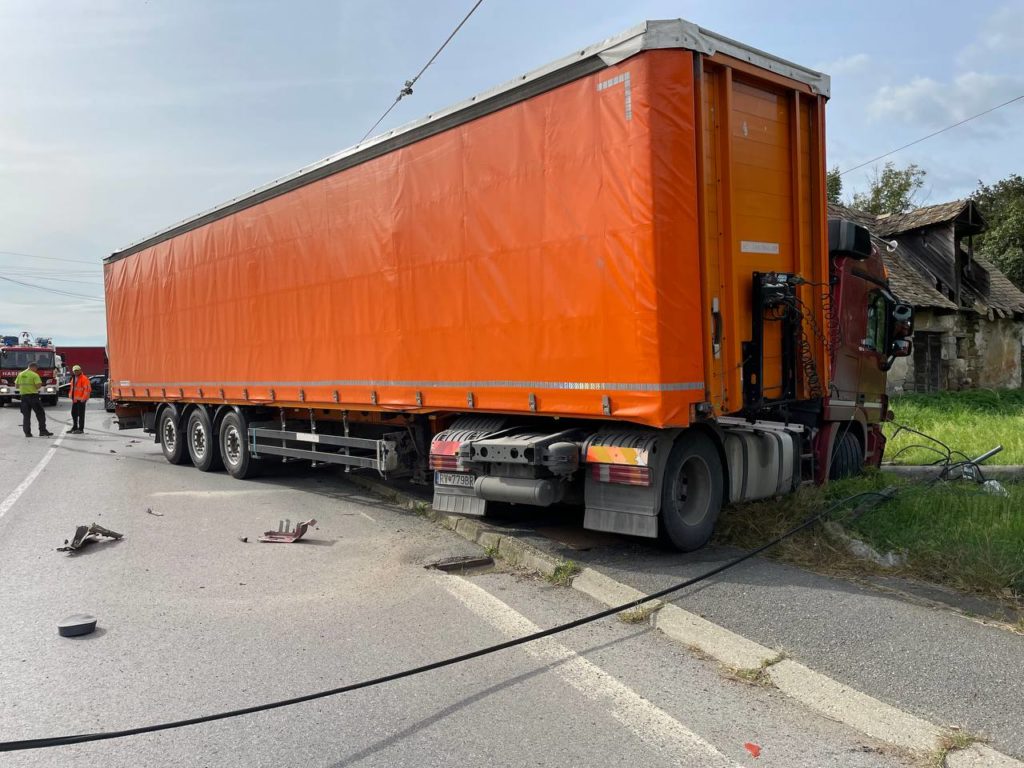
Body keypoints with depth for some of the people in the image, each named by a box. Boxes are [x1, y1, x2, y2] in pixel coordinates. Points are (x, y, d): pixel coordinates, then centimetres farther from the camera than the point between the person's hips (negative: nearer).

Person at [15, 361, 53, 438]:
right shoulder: (34, 375, -9)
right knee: (40, 414, 0)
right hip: (33, 395, -6)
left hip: (24, 396, 6)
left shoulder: (20, 374, 9)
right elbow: (38, 386, -16)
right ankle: (42, 431, -5)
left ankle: (27, 432, 7)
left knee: (26, 415, 9)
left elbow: (16, 385, 13)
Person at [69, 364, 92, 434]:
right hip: (75, 400, 9)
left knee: (81, 414, -6)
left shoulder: (84, 378, -11)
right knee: (74, 413, 15)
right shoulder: (73, 379, 18)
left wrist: (83, 398, -21)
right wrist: (71, 397, 17)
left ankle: (81, 429, -2)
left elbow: (87, 389, -17)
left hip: (81, 400, -9)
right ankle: (74, 427, 27)